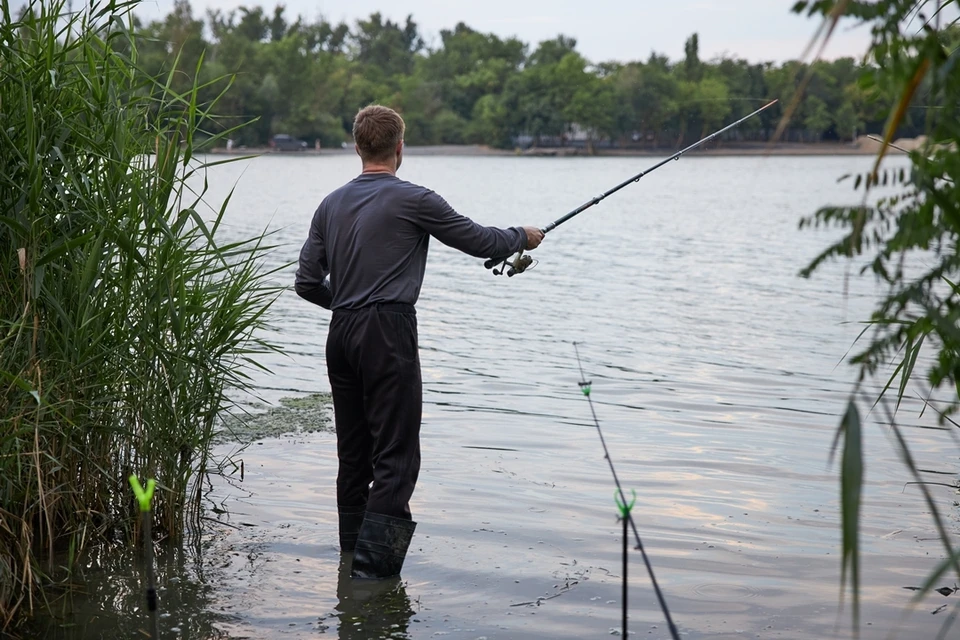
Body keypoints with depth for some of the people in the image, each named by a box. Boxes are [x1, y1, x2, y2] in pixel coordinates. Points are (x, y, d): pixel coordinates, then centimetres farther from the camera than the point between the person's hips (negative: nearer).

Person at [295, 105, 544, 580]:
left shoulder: (331, 205, 12)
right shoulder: (413, 200, -5)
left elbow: (307, 282, 12)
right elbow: (479, 241, 2)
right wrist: (524, 237, 21)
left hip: (341, 335, 7)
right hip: (388, 332, -7)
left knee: (353, 453, 12)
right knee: (396, 456, -7)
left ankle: (352, 557, 17)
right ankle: (373, 561, -14)